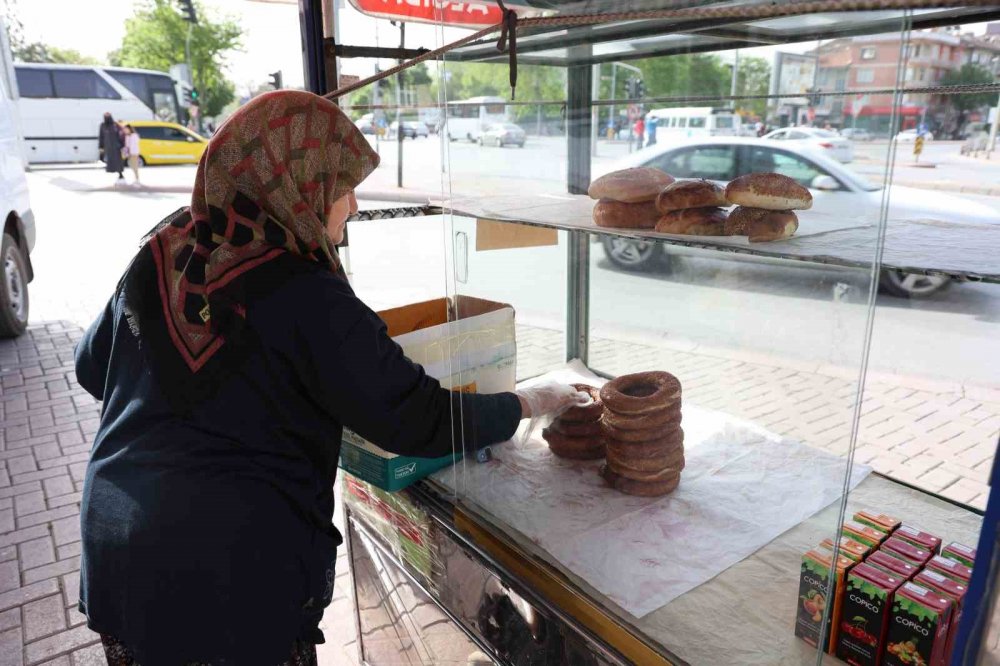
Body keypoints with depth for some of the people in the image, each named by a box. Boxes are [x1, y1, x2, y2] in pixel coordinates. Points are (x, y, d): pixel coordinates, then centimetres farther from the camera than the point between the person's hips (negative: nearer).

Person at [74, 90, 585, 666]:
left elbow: (93, 367, 11)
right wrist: (530, 402, -4)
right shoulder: (309, 302, -22)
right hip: (236, 577, -6)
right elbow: (421, 421, -18)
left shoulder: (159, 257, -3)